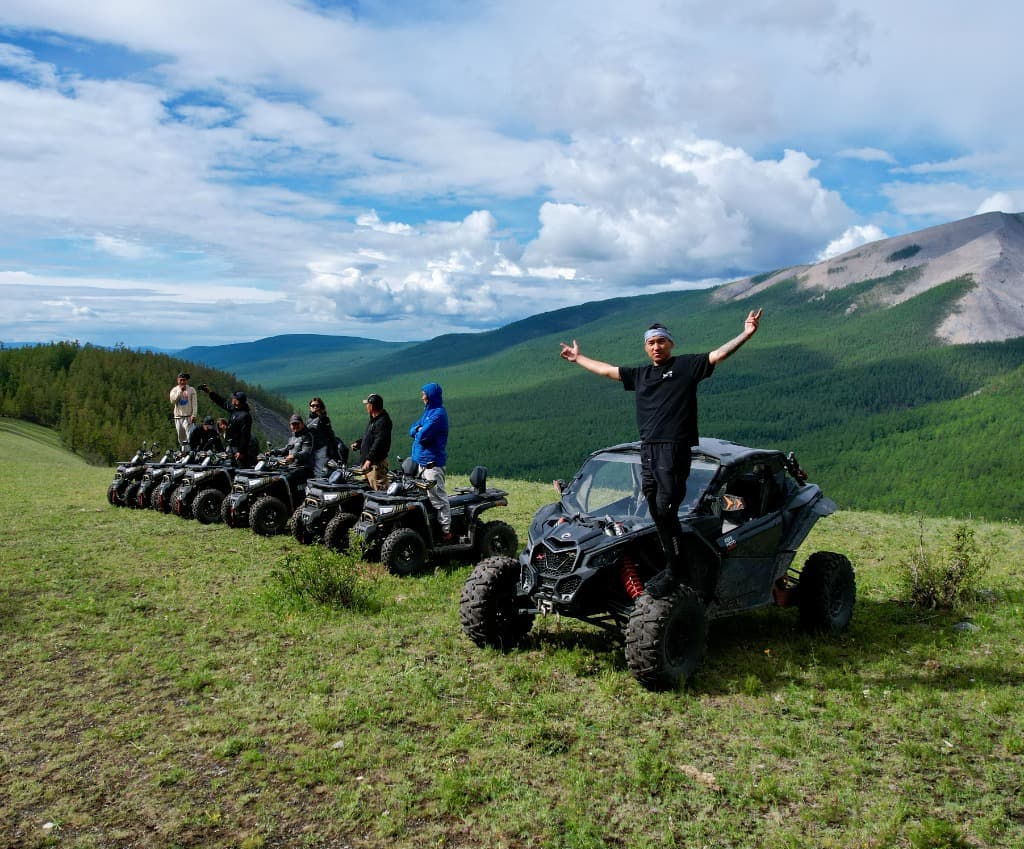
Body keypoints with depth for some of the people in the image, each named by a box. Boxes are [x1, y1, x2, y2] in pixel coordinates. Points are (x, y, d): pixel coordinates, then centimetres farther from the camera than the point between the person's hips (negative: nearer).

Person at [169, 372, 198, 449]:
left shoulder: (191, 390, 2)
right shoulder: (174, 390, 9)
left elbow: (194, 404, -2)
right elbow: (172, 401, -7)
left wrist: (193, 415, -12)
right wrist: (180, 391, -13)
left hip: (188, 417, -3)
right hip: (178, 417, 3)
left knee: (190, 437, -14)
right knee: (181, 437, 7)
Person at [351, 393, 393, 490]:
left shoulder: (382, 421, -17)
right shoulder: (373, 420, 18)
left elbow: (379, 443, -26)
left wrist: (369, 459, -31)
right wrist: (358, 443, 16)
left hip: (376, 463, -11)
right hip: (369, 464, 11)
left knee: (379, 490, -14)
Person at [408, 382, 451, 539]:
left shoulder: (438, 413, -13)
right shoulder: (428, 411, 17)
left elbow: (422, 436, -21)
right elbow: (412, 430, 16)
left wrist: (420, 432, 2)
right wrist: (419, 429, -5)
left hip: (432, 462, -10)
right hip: (423, 460, 10)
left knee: (437, 498, -9)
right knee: (424, 496, 14)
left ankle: (446, 531, -7)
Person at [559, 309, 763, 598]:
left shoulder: (686, 365, 5)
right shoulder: (640, 375, 22)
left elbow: (718, 354, -6)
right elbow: (606, 369, 32)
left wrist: (746, 334, -19)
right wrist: (578, 358, 40)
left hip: (674, 448, -7)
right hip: (647, 449, 7)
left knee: (666, 509, -13)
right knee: (656, 512, 6)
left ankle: (675, 570, -3)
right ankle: (676, 567, 13)